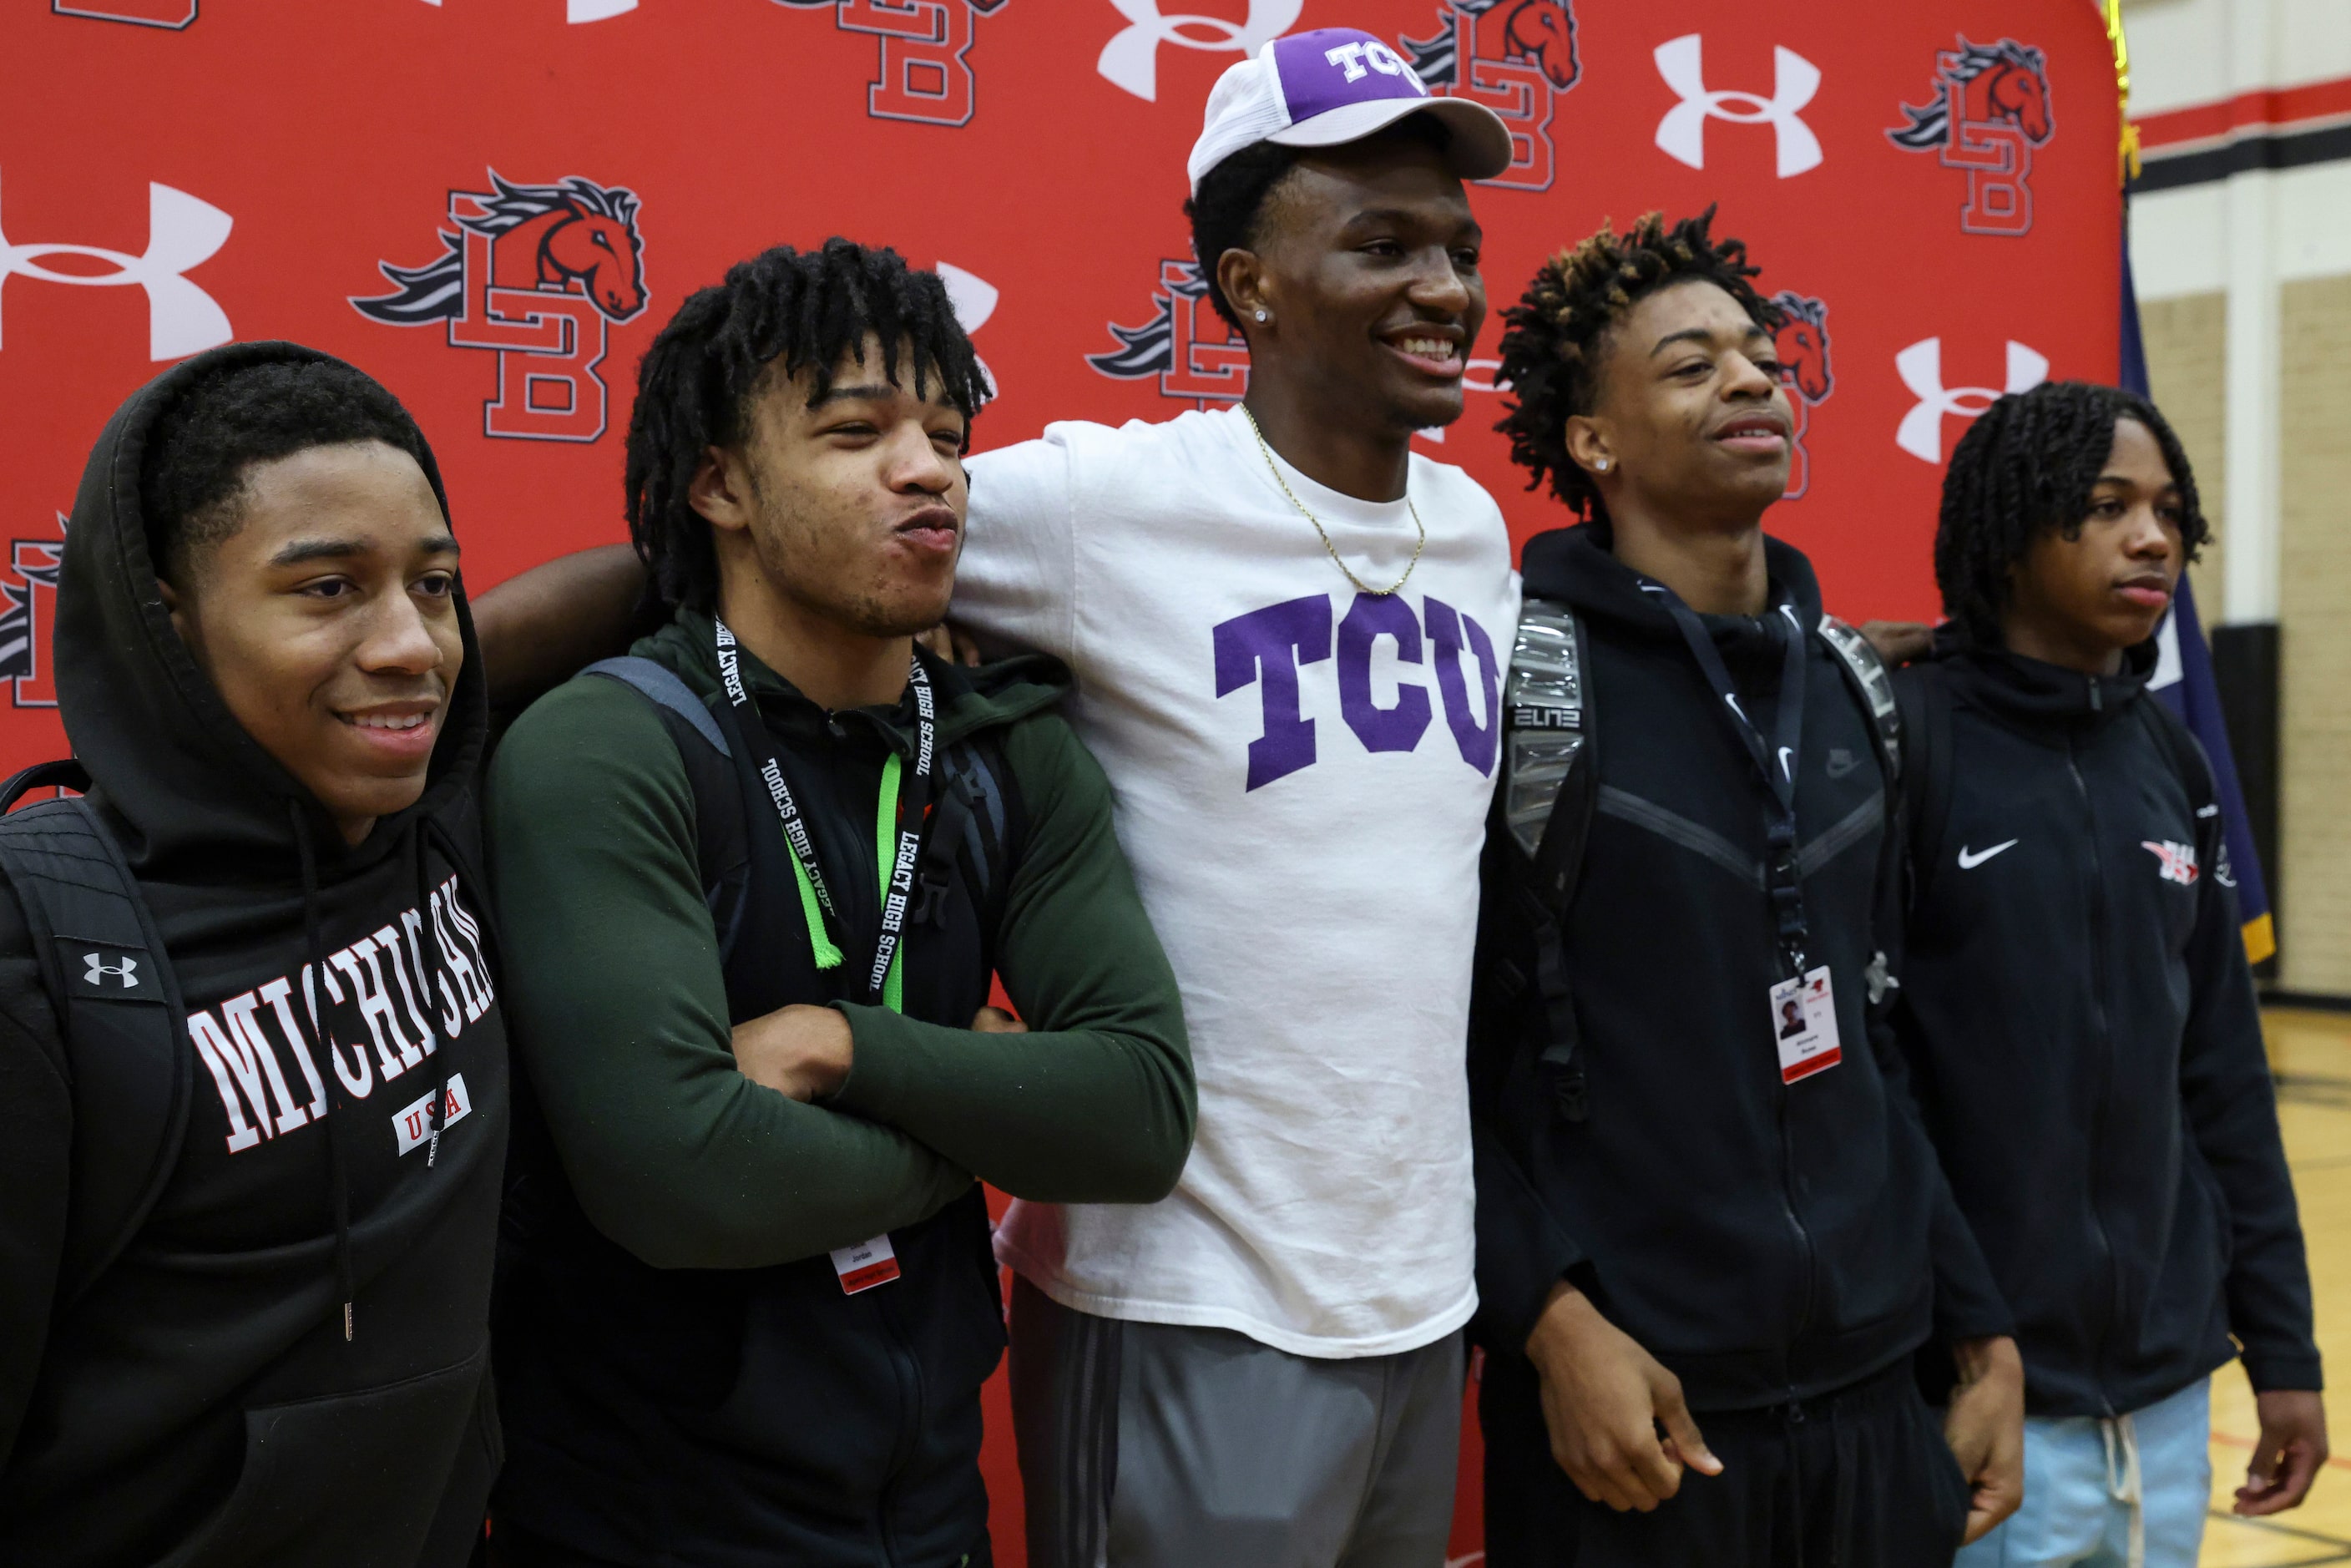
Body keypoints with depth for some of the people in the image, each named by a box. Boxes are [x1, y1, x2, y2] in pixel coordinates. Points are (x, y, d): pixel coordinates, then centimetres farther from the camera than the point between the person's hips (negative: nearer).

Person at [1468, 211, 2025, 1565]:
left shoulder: (1844, 683, 9)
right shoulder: (1515, 680, -11)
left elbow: (1874, 1040, 14)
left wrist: (1981, 1334, 12)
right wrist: (1551, 1322, -17)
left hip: (1876, 1390, 6)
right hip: (1639, 1399, -6)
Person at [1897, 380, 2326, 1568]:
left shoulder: (2167, 761, 7)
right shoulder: (1907, 738, -12)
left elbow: (2223, 1072, 11)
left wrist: (2281, 1343, 11)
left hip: (2169, 1386, 6)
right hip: (1988, 1387, -6)